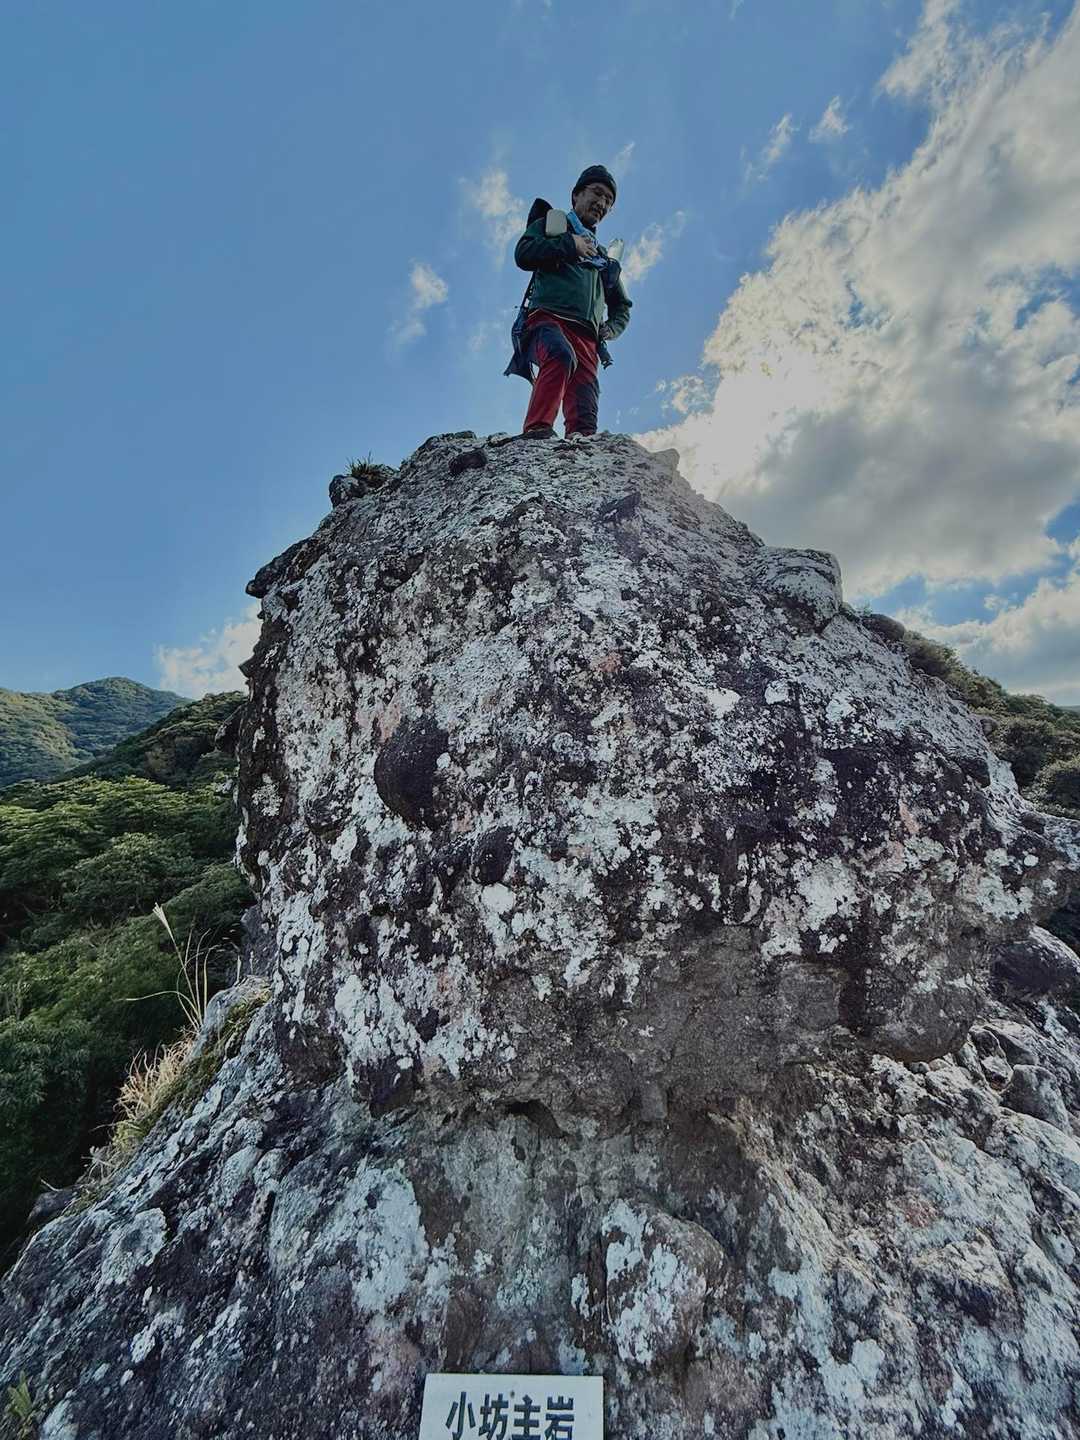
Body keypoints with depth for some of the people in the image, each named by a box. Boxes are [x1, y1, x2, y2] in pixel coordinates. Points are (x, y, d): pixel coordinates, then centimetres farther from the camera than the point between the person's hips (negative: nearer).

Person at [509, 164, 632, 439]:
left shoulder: (603, 257, 38)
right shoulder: (550, 223, 26)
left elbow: (622, 305, 41)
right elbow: (523, 254, 6)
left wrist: (612, 328, 19)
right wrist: (569, 244, 6)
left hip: (586, 336, 5)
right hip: (548, 318, -4)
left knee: (584, 420, -17)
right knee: (561, 355, -40)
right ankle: (536, 431, -49)